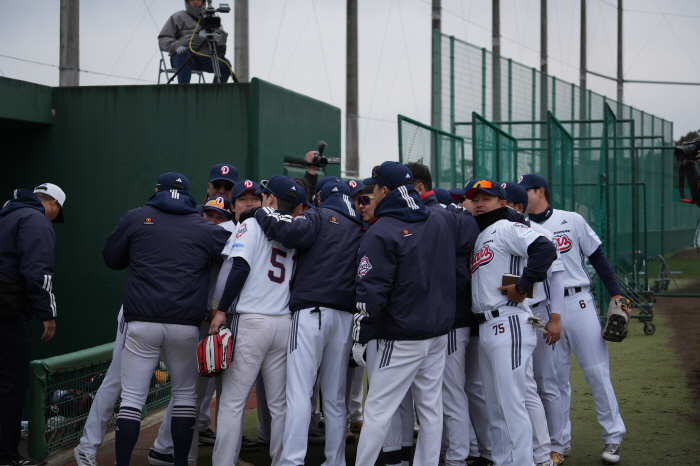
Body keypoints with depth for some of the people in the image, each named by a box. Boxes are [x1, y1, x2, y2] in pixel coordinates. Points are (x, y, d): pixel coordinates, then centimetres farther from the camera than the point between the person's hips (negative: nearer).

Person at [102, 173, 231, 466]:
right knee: (184, 395, 16)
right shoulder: (206, 228, 7)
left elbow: (111, 258, 16)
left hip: (142, 323, -1)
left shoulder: (136, 218, 6)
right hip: (186, 325, 1)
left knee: (132, 398, 1)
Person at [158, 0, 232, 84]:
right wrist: (177, 46, -15)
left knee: (225, 64, -26)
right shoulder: (178, 17, 16)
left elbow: (223, 36, 8)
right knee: (184, 58, -38)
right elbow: (163, 39, 7)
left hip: (205, 57, 2)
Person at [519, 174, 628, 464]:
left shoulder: (572, 221, 3)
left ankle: (613, 437, 9)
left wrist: (616, 294, 0)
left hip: (579, 304, -2)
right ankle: (560, 441, 15)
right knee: (554, 378, 6)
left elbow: (597, 256, 5)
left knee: (596, 372, -1)